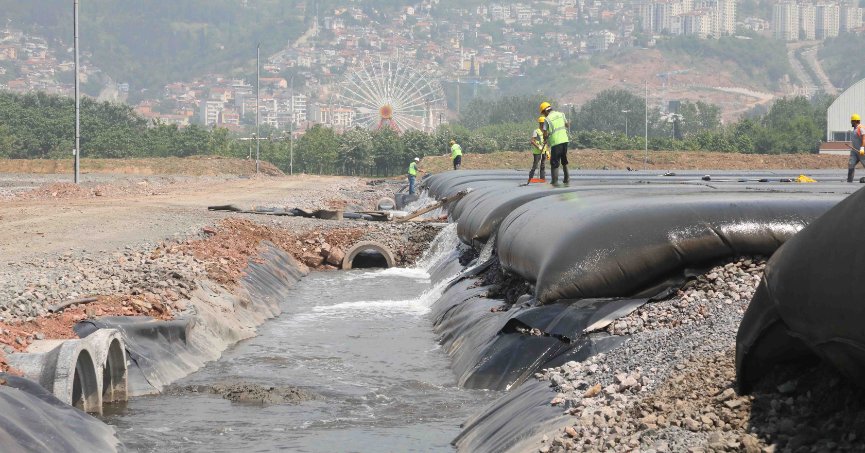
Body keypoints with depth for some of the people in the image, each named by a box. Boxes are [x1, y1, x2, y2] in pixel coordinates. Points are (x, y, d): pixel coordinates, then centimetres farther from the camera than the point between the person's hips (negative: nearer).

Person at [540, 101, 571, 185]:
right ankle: (567, 178, 22)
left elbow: (545, 134, -8)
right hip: (564, 140, 5)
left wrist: (545, 140, 11)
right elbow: (567, 125, 19)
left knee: (554, 163, 3)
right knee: (564, 160, 21)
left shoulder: (547, 119, -7)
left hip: (555, 142, -5)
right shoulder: (561, 114, 9)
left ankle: (555, 181, 1)